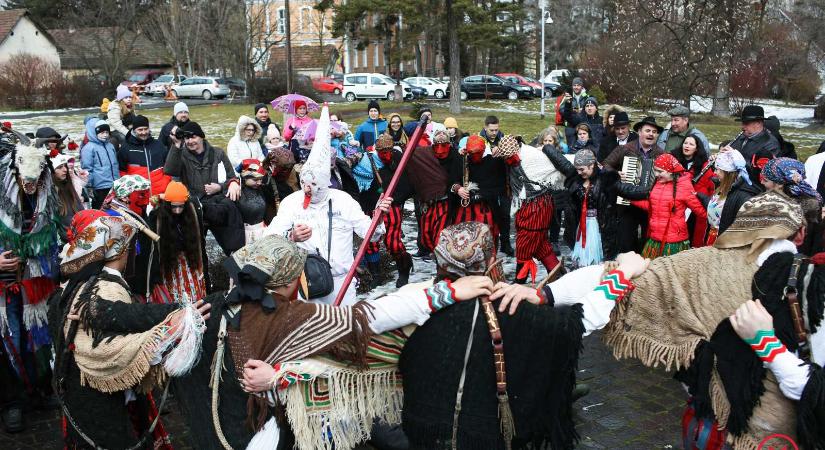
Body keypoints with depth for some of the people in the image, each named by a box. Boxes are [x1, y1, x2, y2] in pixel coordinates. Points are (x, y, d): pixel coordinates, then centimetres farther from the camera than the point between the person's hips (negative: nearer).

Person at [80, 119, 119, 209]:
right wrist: (89, 188, -11)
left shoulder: (110, 146, 13)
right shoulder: (88, 148, -8)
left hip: (114, 187, 6)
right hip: (100, 189, -6)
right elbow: (87, 169, -9)